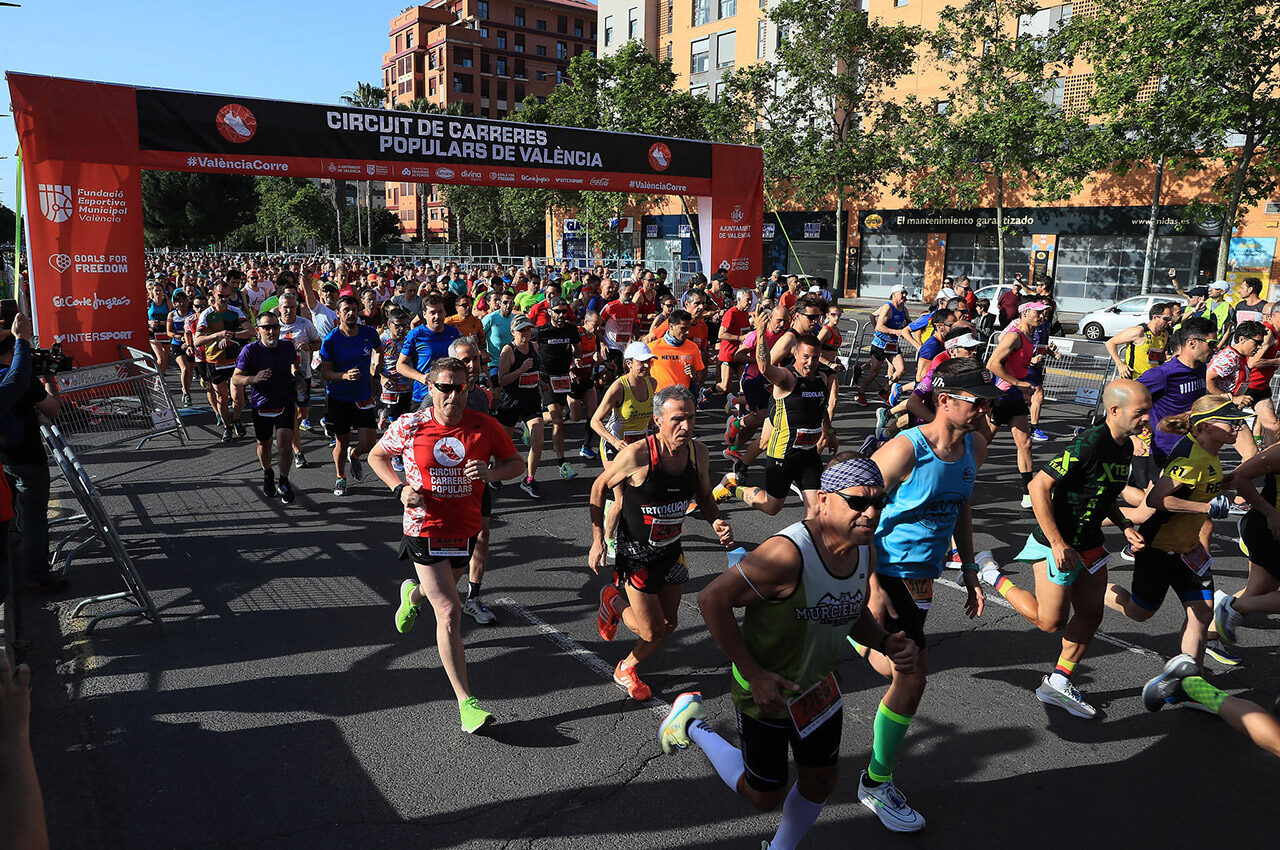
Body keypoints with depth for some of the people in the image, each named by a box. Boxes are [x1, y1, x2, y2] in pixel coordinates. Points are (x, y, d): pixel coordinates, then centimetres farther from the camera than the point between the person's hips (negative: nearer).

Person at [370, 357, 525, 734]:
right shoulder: (410, 426, -10)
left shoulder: (484, 426, -7)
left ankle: (413, 594, 67)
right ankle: (466, 702, -6)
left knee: (443, 592, 28)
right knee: (449, 612, -12)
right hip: (425, 529, -4)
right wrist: (400, 489, -9)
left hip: (466, 529, 4)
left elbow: (515, 462, 4)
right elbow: (377, 455, 7)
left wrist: (491, 471, -18)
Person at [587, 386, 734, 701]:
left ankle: (627, 669, 41)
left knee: (669, 623, 14)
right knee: (652, 631, -2)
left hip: (672, 551, 5)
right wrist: (597, 540, -10)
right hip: (636, 553, -5)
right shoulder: (636, 455, -25)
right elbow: (599, 487, -9)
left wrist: (716, 522, -11)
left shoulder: (698, 452, -9)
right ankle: (614, 601, 30)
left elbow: (705, 497, 9)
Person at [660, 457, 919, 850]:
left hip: (819, 687, 7)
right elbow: (712, 599, -30)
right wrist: (754, 674, -26)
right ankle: (692, 725, 31)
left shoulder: (865, 552, -7)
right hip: (766, 692, -7)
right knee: (765, 796, 11)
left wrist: (887, 643, -9)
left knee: (821, 782, 20)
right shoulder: (788, 553, -34)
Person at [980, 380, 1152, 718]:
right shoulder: (1089, 444, -25)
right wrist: (1058, 544, -25)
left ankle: (1057, 683, 27)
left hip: (1090, 543, 9)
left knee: (1090, 616, 12)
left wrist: (1125, 526, 5)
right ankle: (990, 576, 17)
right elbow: (1039, 487, -26)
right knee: (1051, 621, 0)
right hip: (1057, 544, -9)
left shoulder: (1126, 446, 4)